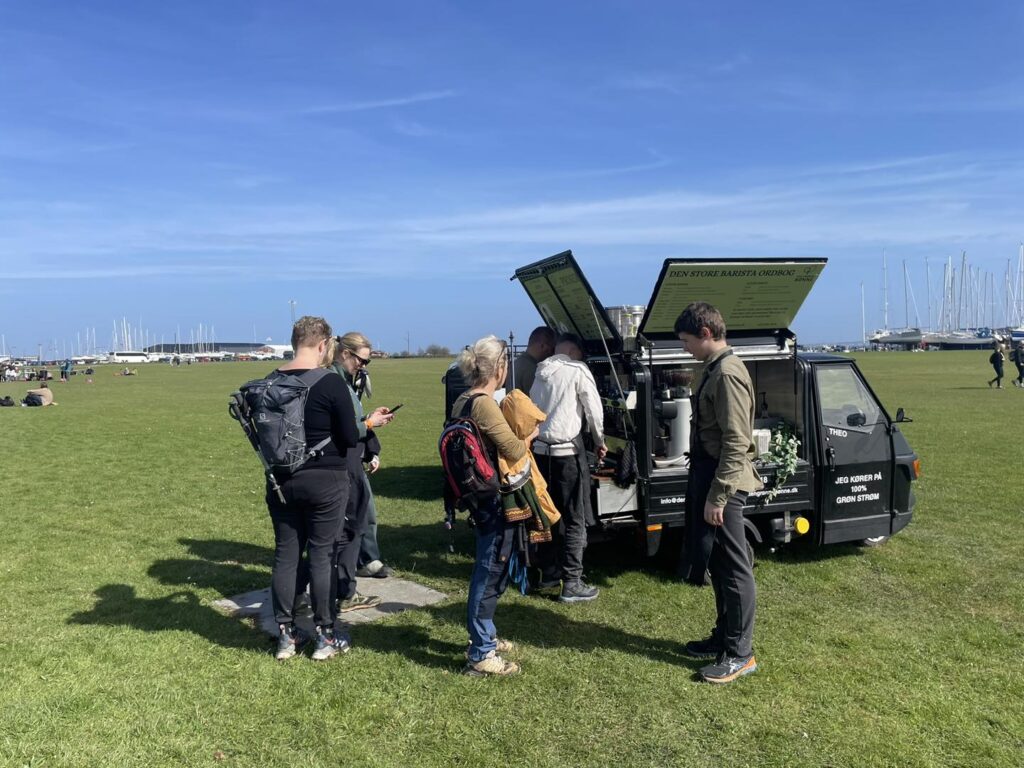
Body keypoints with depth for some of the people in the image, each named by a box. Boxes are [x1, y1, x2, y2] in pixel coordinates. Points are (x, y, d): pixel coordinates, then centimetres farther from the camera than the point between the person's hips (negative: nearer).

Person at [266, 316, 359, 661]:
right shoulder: (331, 382, -15)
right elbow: (350, 438, -14)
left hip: (282, 481, 5)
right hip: (325, 481, -4)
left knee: (285, 555, 12)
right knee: (321, 556, 5)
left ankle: (286, 636, 22)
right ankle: (325, 637, 15)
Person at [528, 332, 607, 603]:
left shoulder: (541, 373, 13)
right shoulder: (577, 370, -5)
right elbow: (594, 409, -4)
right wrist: (599, 442, 9)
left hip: (540, 450, 6)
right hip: (567, 452, -6)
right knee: (574, 520, 1)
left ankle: (549, 573, 27)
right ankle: (572, 584, 3)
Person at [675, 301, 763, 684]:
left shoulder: (728, 374, -19)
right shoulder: (715, 369, 12)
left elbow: (736, 443, -23)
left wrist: (717, 497, -21)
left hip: (722, 484, -10)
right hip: (708, 476, 10)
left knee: (733, 567, 1)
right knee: (717, 563, 18)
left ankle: (740, 654, 14)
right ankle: (724, 636, 32)